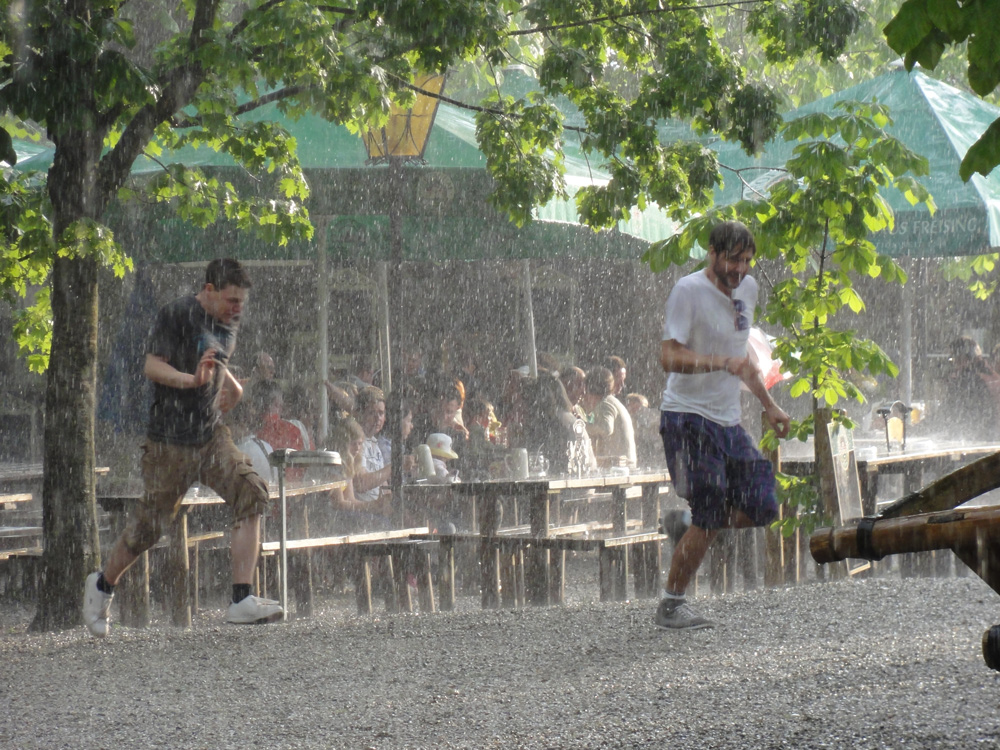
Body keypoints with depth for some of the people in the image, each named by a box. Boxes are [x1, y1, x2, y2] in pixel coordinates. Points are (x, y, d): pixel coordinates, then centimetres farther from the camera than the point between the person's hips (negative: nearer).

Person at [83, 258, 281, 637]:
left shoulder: (228, 323, 13)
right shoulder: (176, 315, -11)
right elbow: (153, 366, -19)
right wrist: (191, 380, -33)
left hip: (211, 435, 6)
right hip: (170, 439, -6)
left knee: (250, 494, -16)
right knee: (149, 523, 2)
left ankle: (242, 600, -20)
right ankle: (102, 585, 30)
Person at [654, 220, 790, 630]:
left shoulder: (747, 289, 13)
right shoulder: (689, 290, -13)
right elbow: (669, 357, -22)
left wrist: (768, 404, 29)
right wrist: (722, 362, -35)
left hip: (728, 421, 8)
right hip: (688, 417, -8)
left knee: (762, 508, -1)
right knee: (709, 517, -12)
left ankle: (689, 529, 21)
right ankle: (670, 606, 1)